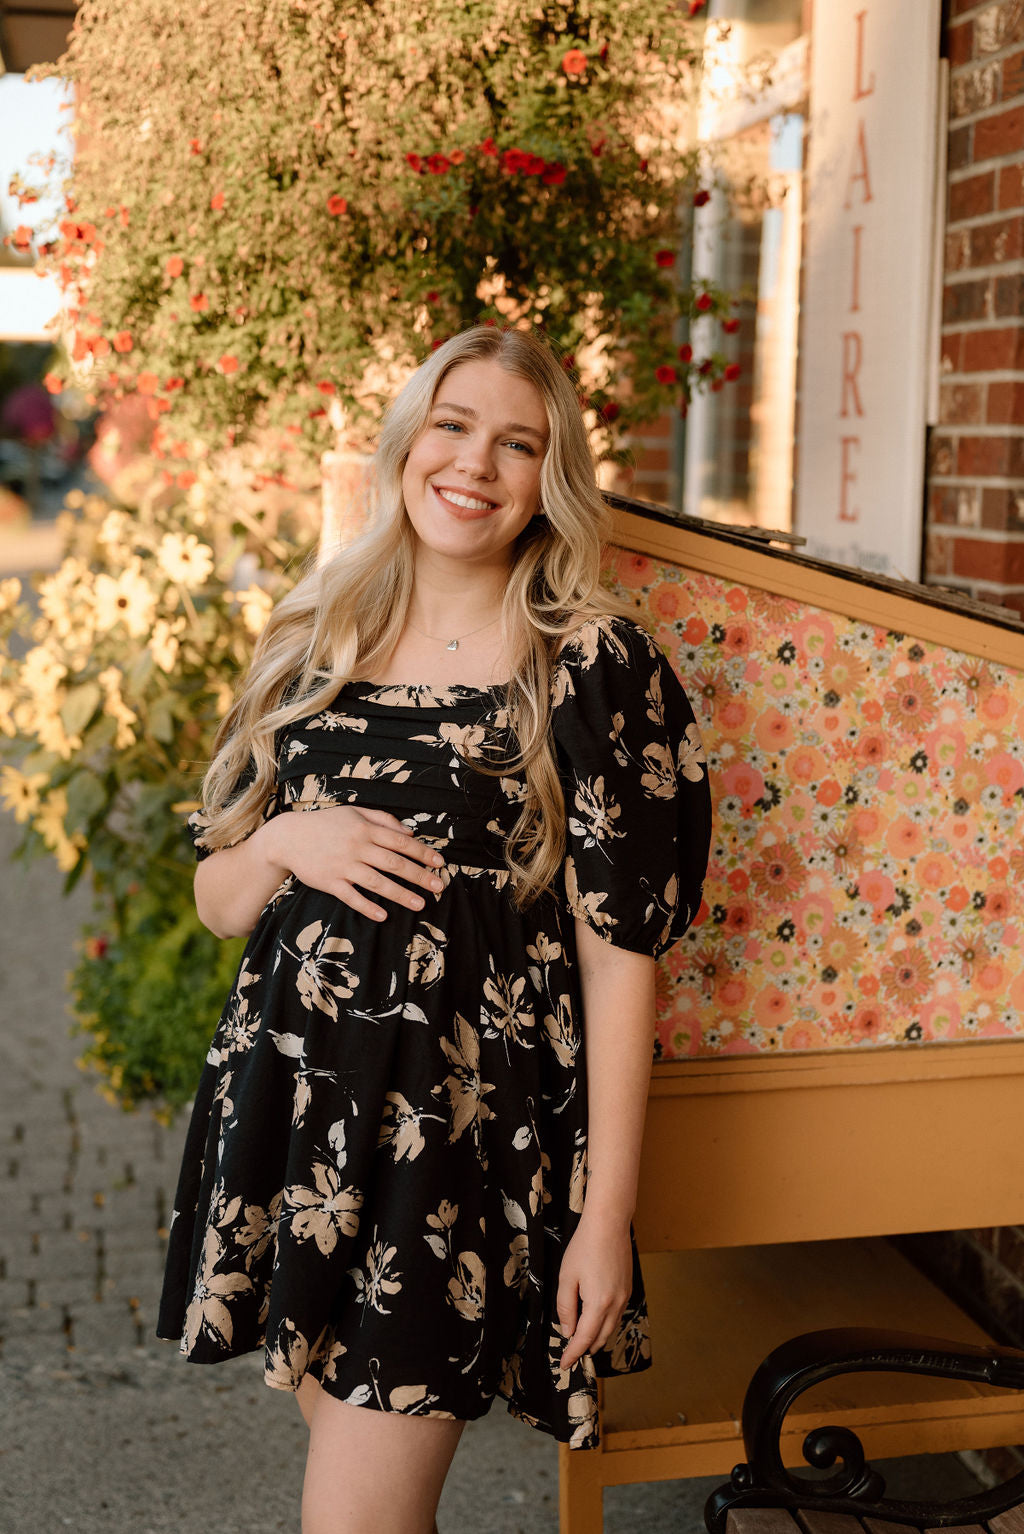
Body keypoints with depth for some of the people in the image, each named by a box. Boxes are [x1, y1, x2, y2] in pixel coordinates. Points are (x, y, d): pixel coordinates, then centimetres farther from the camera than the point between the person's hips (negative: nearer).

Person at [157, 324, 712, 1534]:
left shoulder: (592, 664, -7)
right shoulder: (311, 644, 8)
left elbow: (620, 949, -8)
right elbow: (216, 901, 13)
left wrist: (608, 1211, -10)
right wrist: (285, 847, -10)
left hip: (464, 1129, -5)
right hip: (291, 1114, 5)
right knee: (339, 1435, 16)